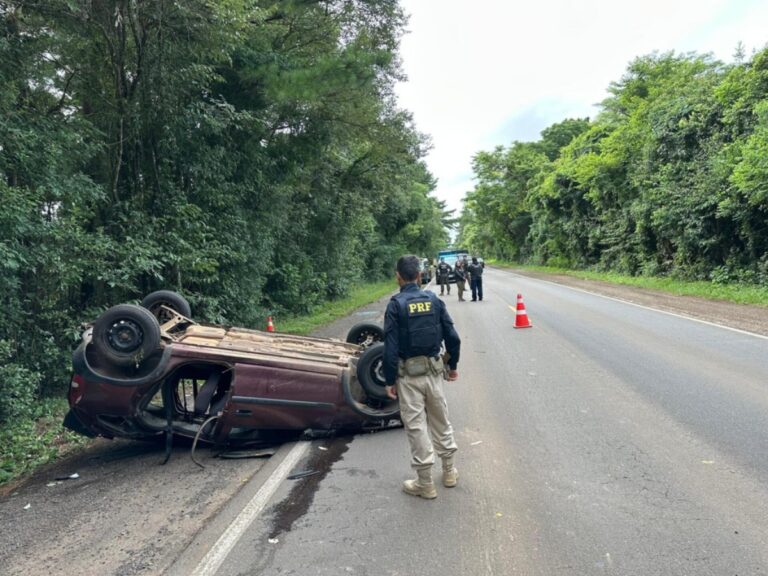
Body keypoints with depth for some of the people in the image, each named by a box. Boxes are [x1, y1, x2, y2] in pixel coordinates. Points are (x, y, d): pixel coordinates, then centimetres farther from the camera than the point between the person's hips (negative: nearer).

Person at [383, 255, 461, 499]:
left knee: (416, 426, 4)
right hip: (433, 371, 4)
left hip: (409, 374, -4)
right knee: (441, 421, 18)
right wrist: (452, 365, 15)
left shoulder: (396, 304, -12)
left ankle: (426, 483, 13)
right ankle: (449, 471, 31)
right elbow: (452, 337, 2)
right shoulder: (434, 299, -1)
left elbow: (391, 347, -14)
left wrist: (389, 381, -7)